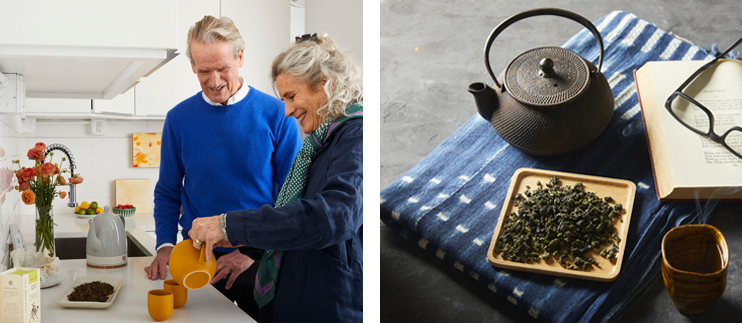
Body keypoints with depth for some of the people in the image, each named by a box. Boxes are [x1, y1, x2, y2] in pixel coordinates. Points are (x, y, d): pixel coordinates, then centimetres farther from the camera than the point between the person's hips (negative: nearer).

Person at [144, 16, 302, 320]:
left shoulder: (276, 114, -8)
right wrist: (165, 246, -7)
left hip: (259, 260, -1)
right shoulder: (179, 118, -1)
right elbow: (167, 192, 7)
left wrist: (254, 251, -13)